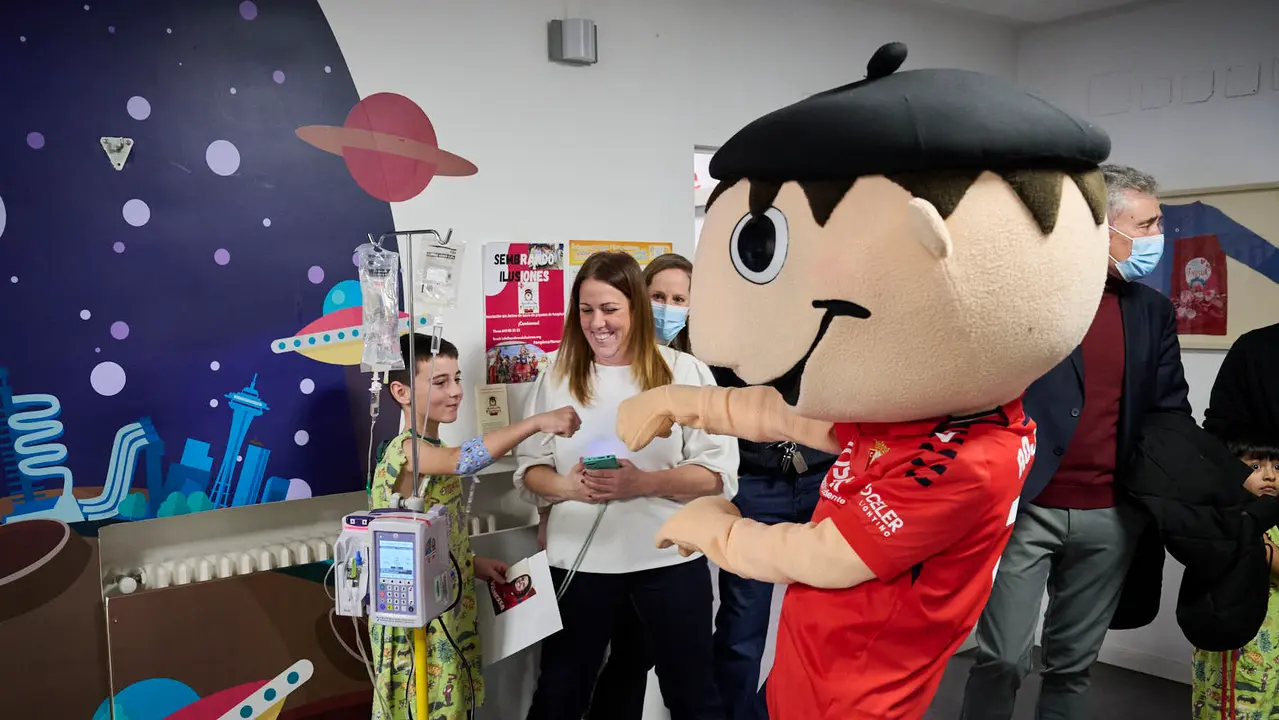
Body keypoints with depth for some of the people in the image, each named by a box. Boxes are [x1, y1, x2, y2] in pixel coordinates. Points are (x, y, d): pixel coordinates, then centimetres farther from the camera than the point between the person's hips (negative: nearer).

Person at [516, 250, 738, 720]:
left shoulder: (684, 372, -4)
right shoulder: (558, 377, 4)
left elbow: (718, 472, -7)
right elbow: (529, 468, 5)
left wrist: (644, 483, -22)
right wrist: (565, 487, -16)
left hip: (668, 556, -2)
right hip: (578, 559, 2)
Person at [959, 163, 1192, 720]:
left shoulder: (1153, 310, 10)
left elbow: (1171, 412, 13)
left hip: (1111, 517, 5)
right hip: (1025, 507, -4)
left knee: (1073, 664, 13)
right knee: (1004, 658, -4)